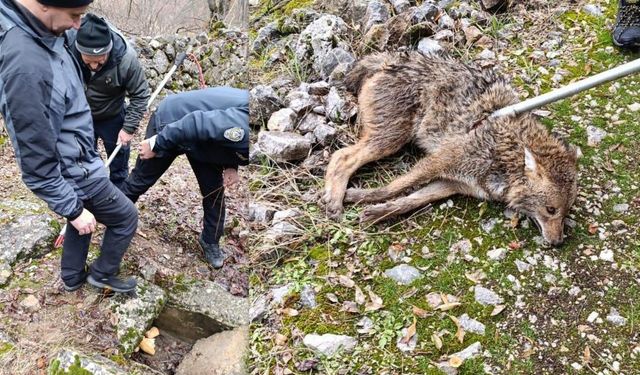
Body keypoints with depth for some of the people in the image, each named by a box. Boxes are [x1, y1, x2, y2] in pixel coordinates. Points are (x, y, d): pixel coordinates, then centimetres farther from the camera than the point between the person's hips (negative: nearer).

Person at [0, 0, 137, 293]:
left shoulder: (44, 35, -8)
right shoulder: (25, 65, -36)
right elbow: (37, 160, -28)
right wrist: (73, 208, -18)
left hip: (76, 161, 8)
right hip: (75, 173, -8)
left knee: (81, 218, 28)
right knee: (126, 218, 13)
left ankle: (72, 277, 48)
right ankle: (103, 274, 35)